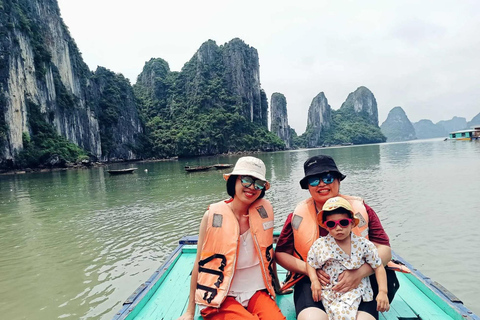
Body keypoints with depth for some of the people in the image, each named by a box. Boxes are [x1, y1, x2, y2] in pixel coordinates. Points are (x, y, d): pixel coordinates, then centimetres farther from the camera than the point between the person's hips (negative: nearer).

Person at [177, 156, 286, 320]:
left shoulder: (264, 209, -3)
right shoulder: (213, 215, -8)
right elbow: (199, 264, -2)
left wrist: (276, 285, 22)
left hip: (256, 291, 3)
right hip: (220, 297, -2)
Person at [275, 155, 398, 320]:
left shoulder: (361, 209, 2)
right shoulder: (298, 215, 1)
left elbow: (384, 250, 0)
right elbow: (280, 253, 6)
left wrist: (360, 272, -18)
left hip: (358, 283, 1)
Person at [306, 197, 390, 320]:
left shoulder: (363, 244, -5)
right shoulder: (320, 245, -5)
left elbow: (378, 267, 2)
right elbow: (310, 263, 7)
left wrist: (383, 292, -4)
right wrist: (314, 281, -9)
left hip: (355, 290, -1)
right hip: (329, 290, 1)